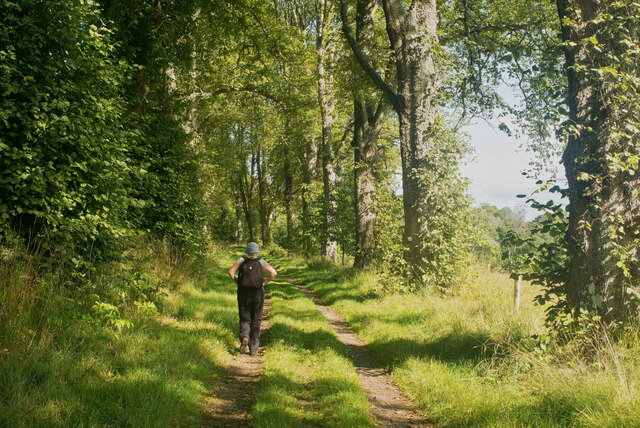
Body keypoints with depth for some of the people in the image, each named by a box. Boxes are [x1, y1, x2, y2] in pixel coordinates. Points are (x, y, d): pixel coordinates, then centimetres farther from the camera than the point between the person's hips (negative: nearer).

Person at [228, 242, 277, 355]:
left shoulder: (241, 261, 1)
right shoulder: (261, 262, 1)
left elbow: (231, 271, -11)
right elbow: (273, 273, -9)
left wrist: (237, 283, 1)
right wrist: (264, 283, 1)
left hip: (244, 293, 0)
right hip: (258, 294, 0)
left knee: (245, 319, 10)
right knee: (256, 321, 10)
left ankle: (244, 338, -20)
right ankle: (253, 349, 10)